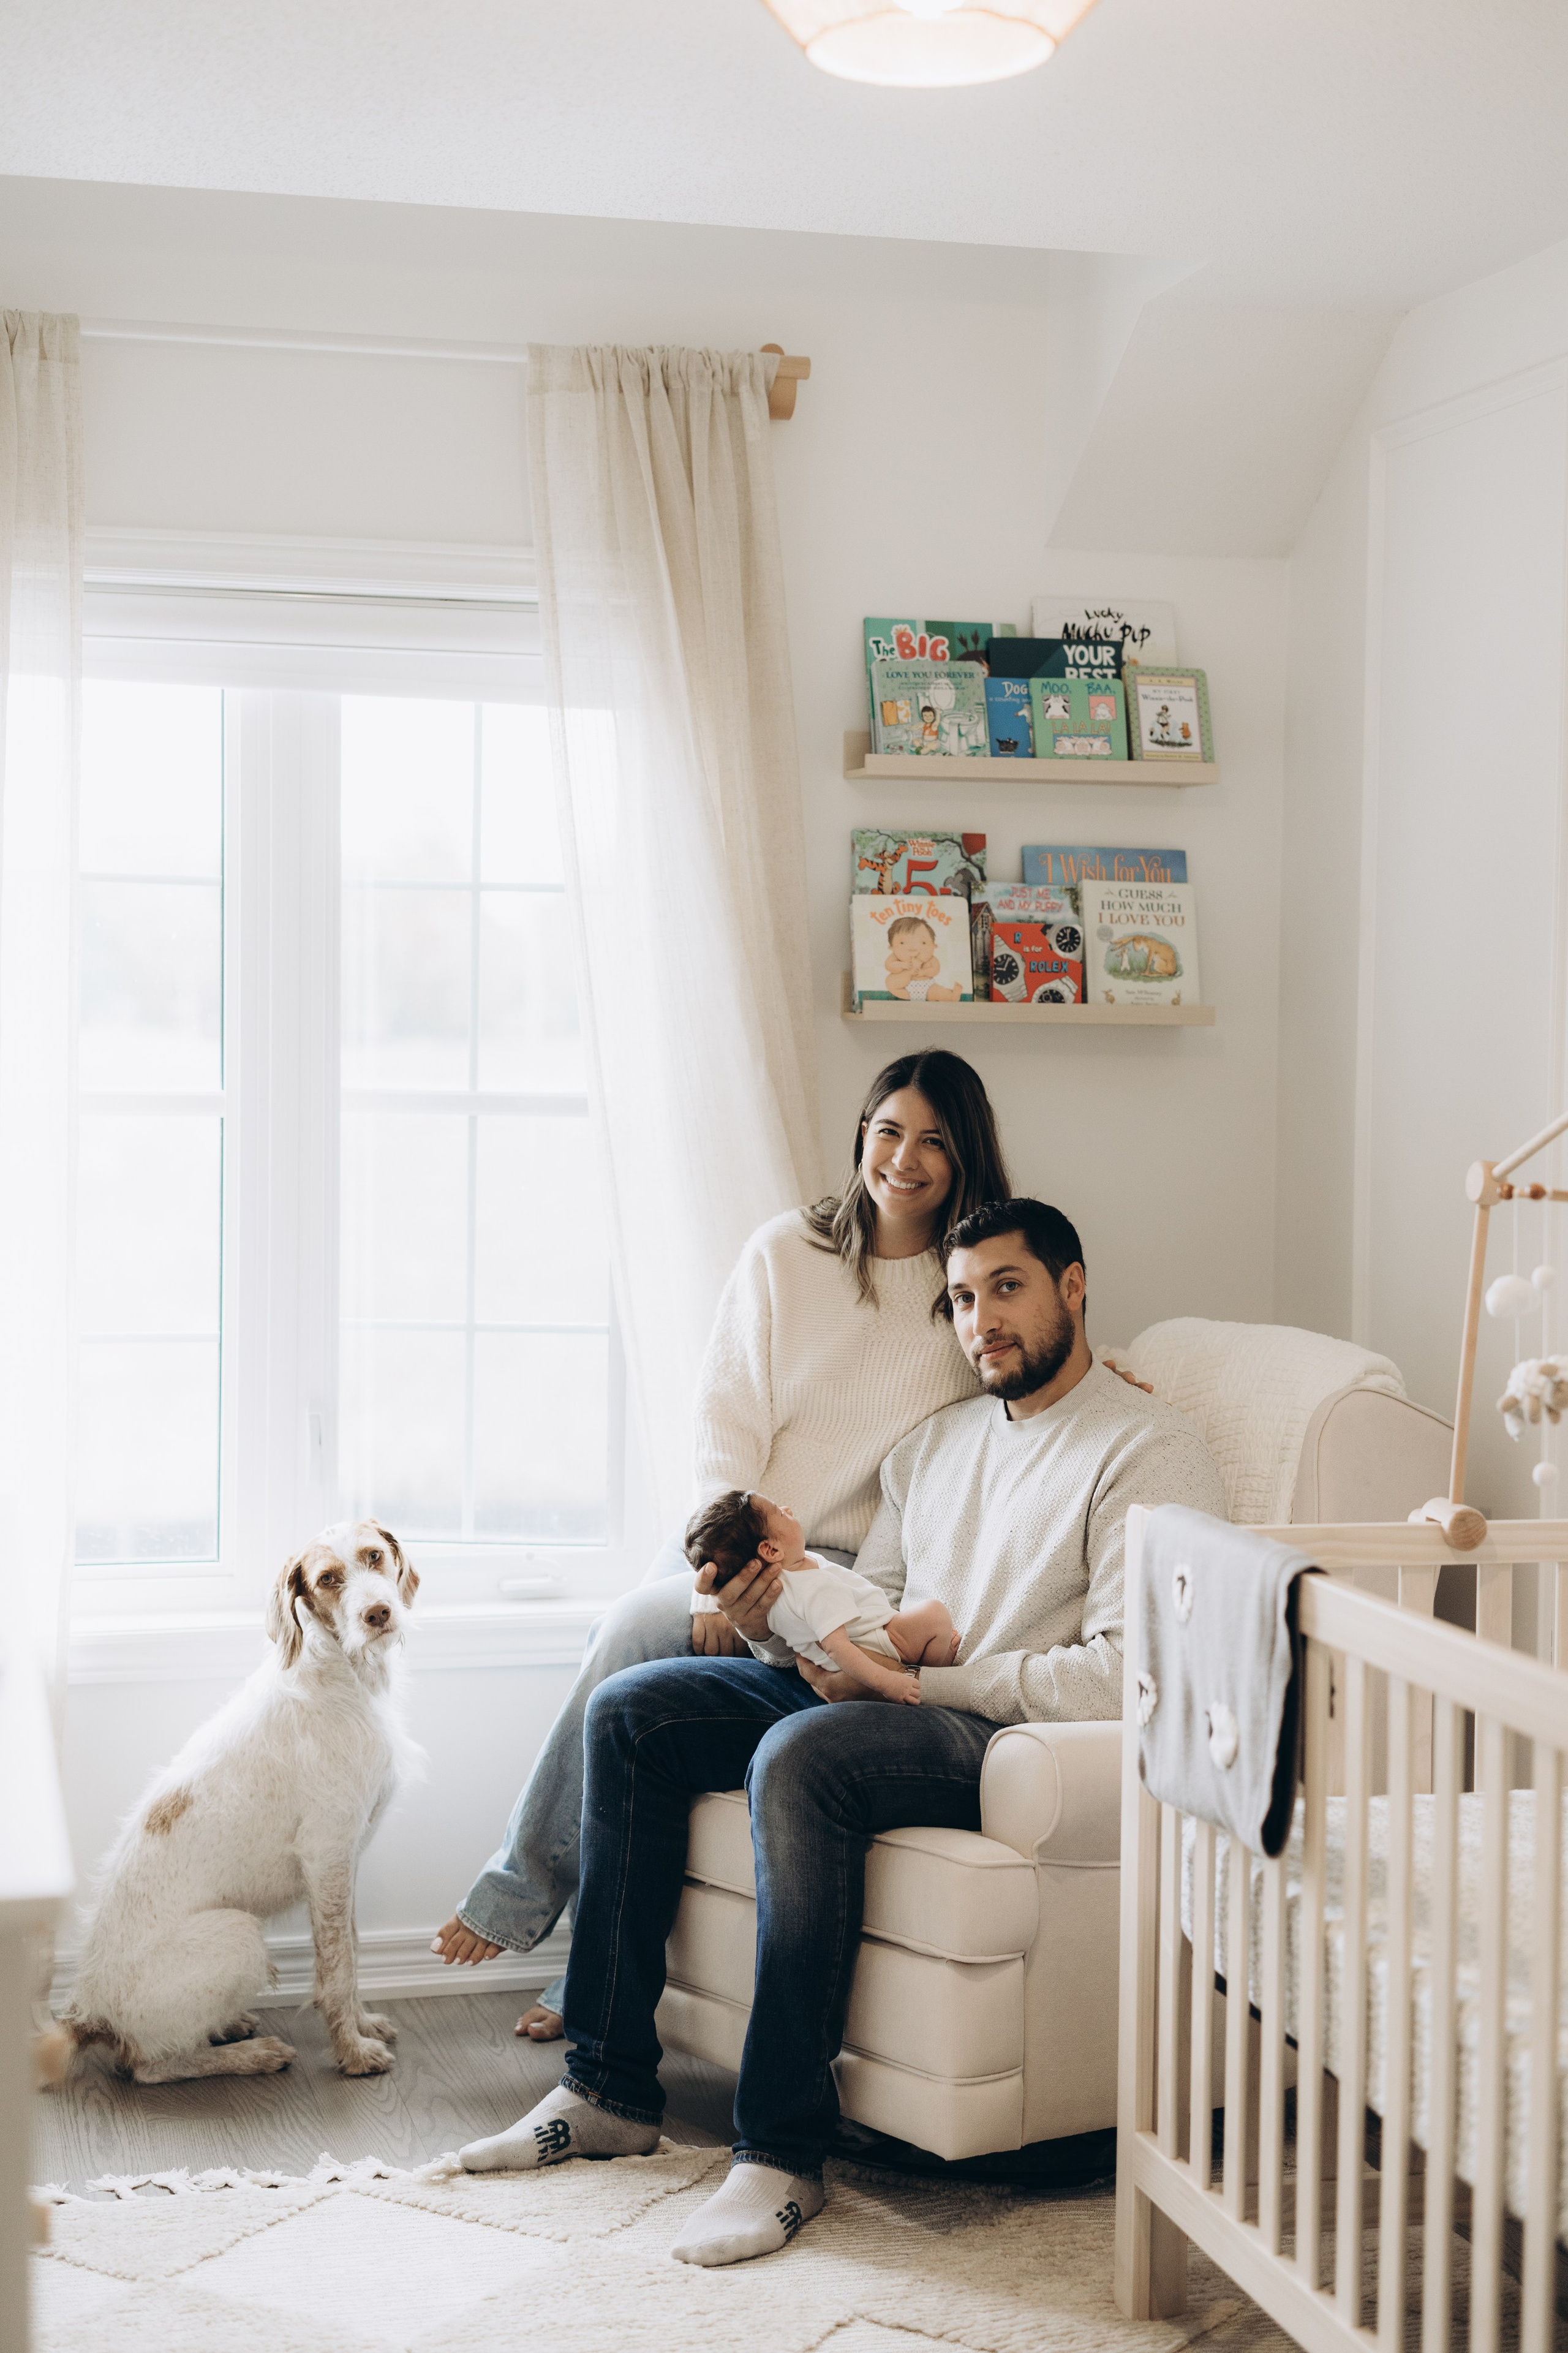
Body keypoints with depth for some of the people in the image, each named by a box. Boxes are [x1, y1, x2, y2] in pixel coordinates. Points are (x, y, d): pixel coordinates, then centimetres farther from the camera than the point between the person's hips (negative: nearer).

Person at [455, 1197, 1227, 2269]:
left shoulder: (1148, 1449, -6)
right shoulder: (937, 1441, 20)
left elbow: (1123, 1674, -17)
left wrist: (914, 1672, -15)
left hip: (1015, 1741, -8)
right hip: (885, 1711, 9)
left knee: (801, 1755, -35)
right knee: (631, 1711, -5)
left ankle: (783, 2152, -29)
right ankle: (611, 2088, -4)